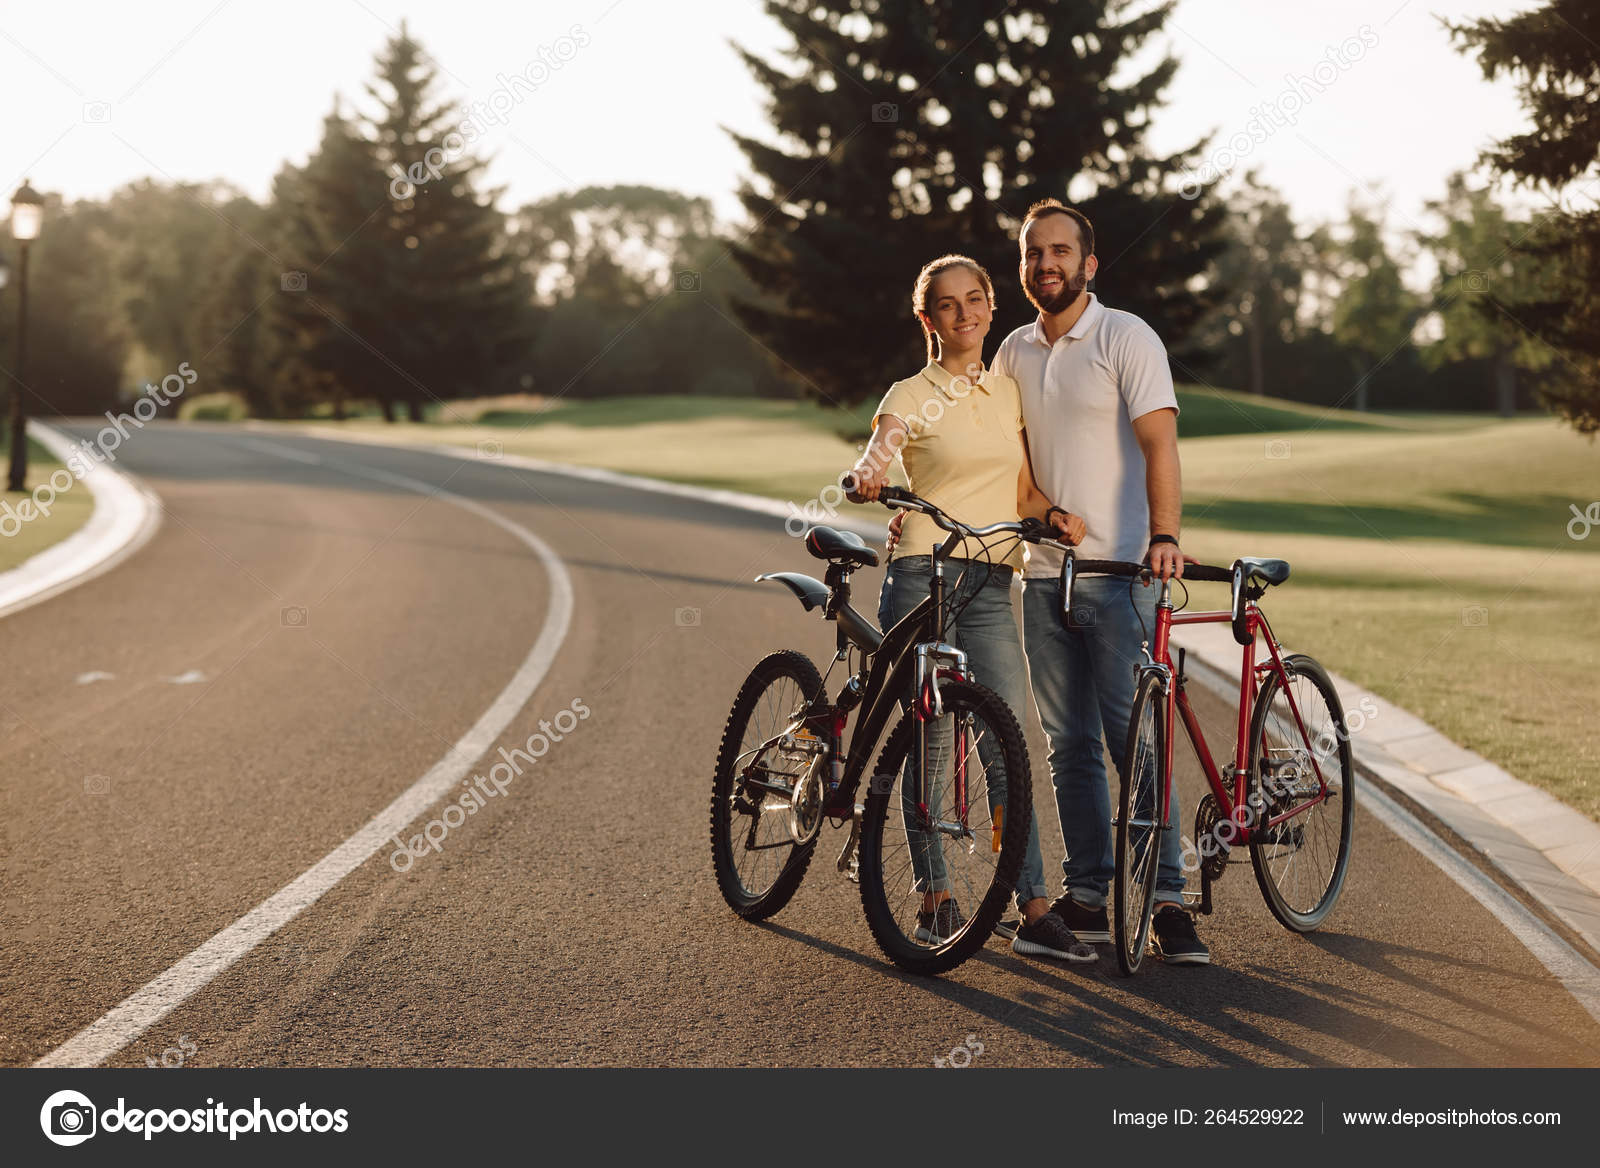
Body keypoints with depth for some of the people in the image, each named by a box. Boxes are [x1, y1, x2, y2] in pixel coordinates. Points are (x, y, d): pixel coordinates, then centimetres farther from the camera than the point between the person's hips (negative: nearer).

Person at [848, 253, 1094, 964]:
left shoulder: (1008, 392, 16)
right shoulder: (912, 396, 1)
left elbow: (1021, 492, 18)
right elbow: (872, 459, -15)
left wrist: (1053, 513, -3)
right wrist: (865, 479, -38)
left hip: (991, 585, 4)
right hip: (923, 576, -4)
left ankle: (1035, 913, -4)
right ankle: (936, 899, 14)